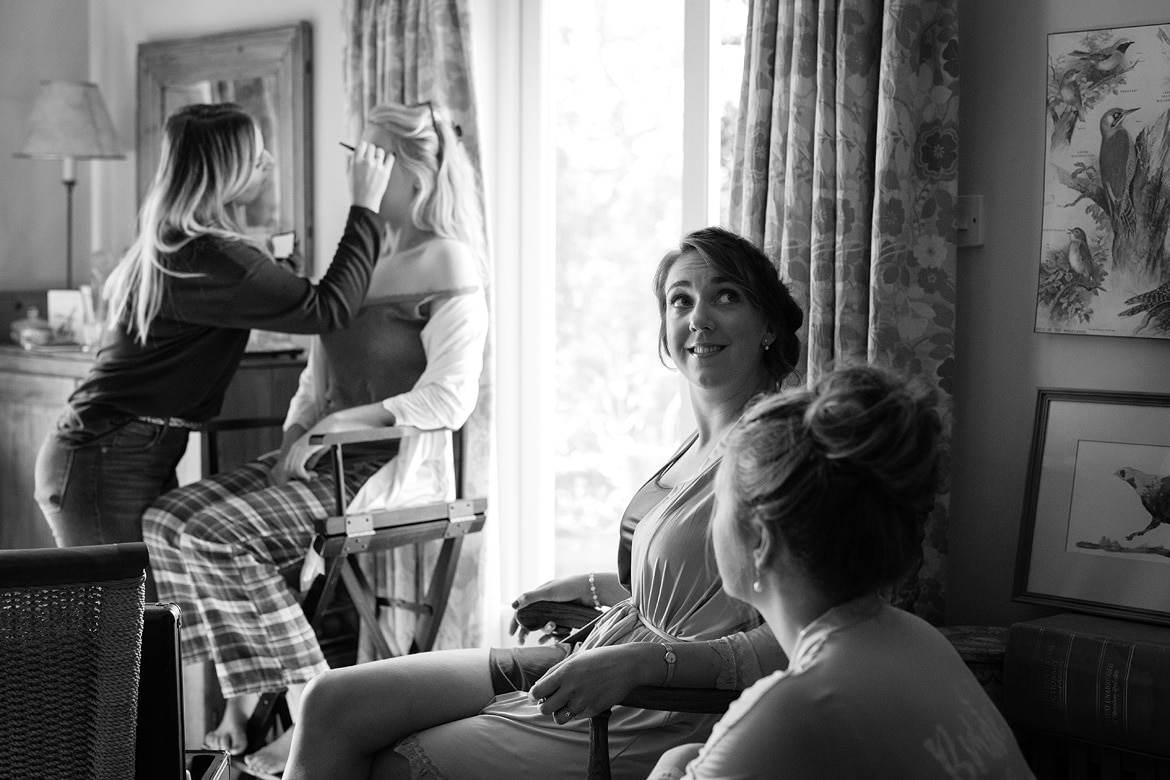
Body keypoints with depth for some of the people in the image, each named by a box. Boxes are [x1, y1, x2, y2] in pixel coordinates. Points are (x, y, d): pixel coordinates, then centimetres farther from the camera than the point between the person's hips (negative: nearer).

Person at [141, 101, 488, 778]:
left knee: (216, 530, -24)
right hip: (327, 461, 9)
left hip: (393, 468, -9)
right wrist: (297, 433, 5)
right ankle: (247, 698, -12)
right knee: (171, 519, -10)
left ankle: (316, 708, -17)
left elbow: (449, 400, -18)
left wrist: (333, 425, -17)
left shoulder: (448, 265, -7)